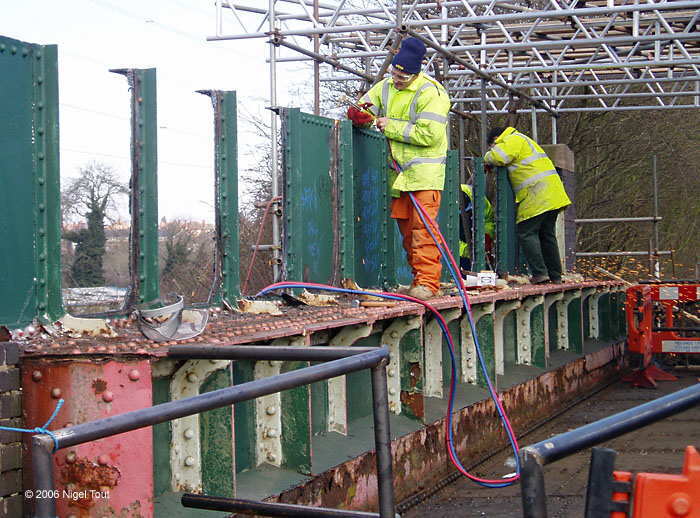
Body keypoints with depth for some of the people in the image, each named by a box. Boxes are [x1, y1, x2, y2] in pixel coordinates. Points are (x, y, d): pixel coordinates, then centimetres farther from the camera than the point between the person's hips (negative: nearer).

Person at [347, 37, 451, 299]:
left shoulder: (431, 92, -12)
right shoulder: (385, 88, 10)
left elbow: (429, 134, -20)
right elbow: (364, 107, 16)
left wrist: (391, 127, -15)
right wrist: (359, 114, -10)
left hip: (425, 172, -7)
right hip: (398, 172, 7)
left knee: (422, 227, -14)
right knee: (405, 227, 7)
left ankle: (427, 281, -14)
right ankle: (417, 278, 12)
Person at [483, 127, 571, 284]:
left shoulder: (513, 140, -4)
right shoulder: (523, 140, 28)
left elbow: (497, 157, -18)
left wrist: (487, 158, 4)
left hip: (536, 197, -10)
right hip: (553, 196, 10)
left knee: (527, 234, -6)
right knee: (547, 235, 14)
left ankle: (539, 273, -11)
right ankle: (555, 275, 16)